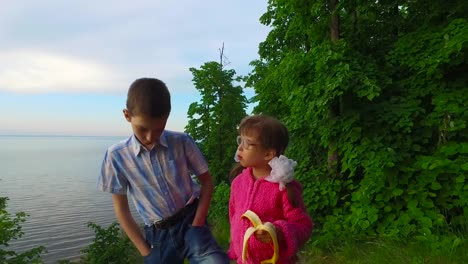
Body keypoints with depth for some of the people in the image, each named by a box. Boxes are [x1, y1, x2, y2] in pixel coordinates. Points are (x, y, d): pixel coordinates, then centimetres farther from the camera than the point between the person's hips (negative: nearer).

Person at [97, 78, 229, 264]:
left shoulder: (182, 142, -8)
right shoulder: (117, 155, -7)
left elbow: (206, 181, 3)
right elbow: (121, 208, 2)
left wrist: (198, 224, -6)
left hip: (190, 222, -1)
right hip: (157, 235, 2)